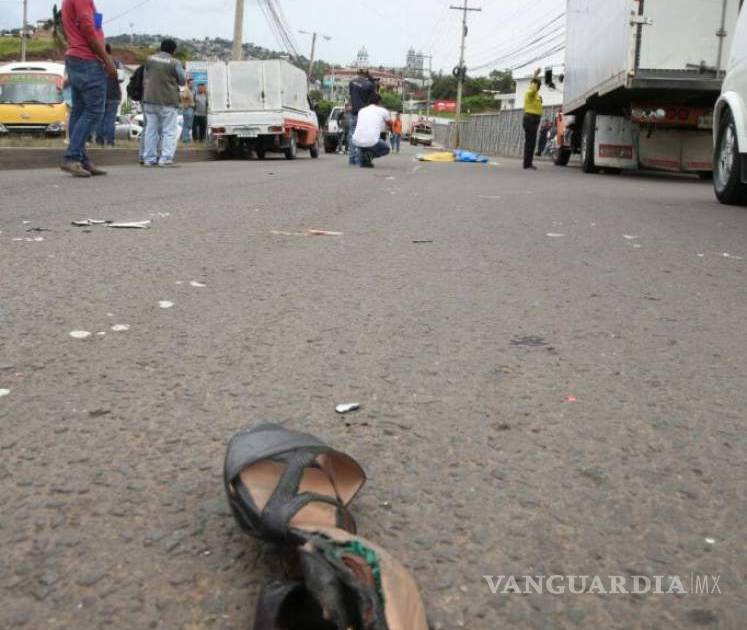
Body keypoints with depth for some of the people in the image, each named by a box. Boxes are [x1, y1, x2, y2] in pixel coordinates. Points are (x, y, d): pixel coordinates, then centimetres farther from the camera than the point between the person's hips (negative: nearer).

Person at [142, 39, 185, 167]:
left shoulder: (150, 59, 5)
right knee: (169, 130, 1)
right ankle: (165, 158, -8)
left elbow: (145, 77, 15)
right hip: (167, 100, -4)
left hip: (150, 99, 4)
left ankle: (149, 158, 10)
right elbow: (182, 81, 0)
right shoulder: (174, 63, -7)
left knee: (151, 129, 9)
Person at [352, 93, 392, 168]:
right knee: (386, 149, 27)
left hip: (357, 142, 4)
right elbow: (390, 124, 28)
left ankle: (363, 159, 14)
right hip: (371, 142, -4)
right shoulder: (383, 111, 9)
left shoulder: (361, 111, 19)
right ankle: (370, 155, -3)